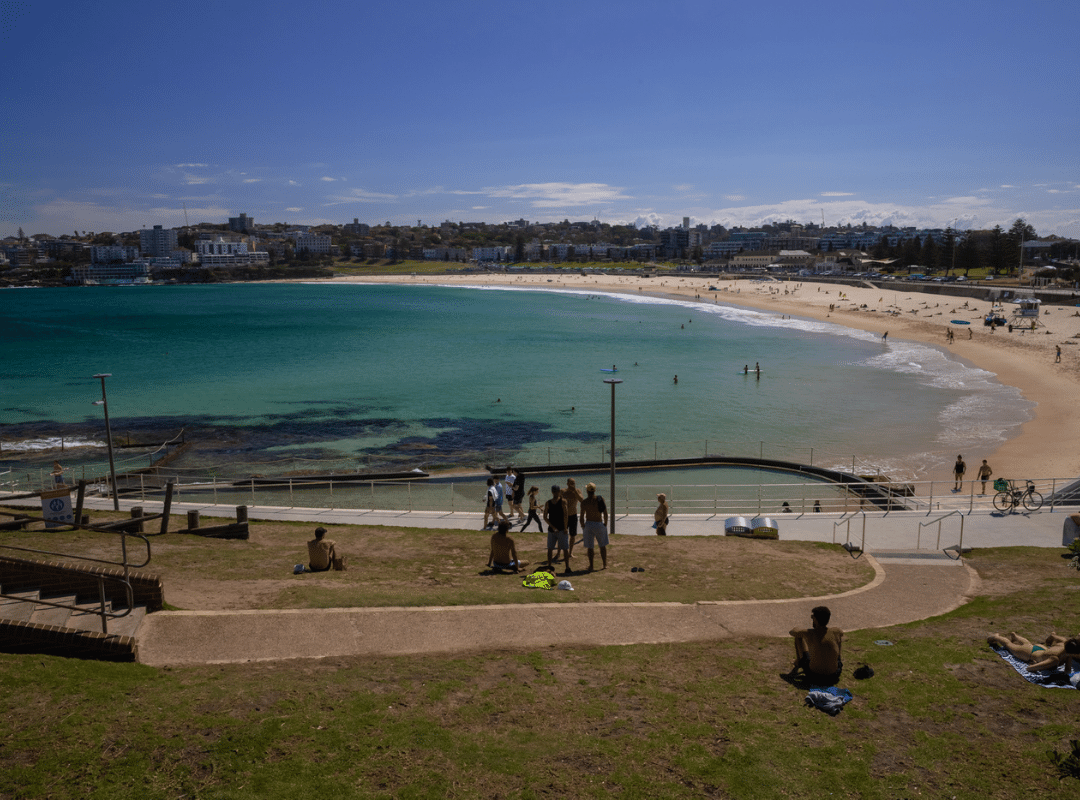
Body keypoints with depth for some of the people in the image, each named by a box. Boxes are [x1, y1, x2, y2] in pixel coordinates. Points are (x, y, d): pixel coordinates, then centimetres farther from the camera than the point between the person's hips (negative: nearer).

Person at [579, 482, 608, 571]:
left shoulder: (584, 502, -7)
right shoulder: (601, 499, -3)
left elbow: (582, 516, -6)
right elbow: (605, 513, -2)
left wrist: (583, 527, 5)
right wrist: (605, 524, 8)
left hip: (588, 524, -1)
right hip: (599, 524, 1)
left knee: (590, 547, 7)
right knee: (603, 545, 17)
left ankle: (591, 566, 9)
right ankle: (605, 564, 23)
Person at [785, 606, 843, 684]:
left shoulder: (808, 633, -15)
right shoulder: (837, 632, -11)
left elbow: (792, 631, 10)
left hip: (813, 676, -2)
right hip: (833, 677, 2)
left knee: (798, 636, 12)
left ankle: (796, 667, 28)